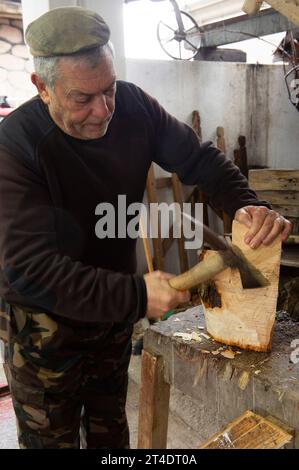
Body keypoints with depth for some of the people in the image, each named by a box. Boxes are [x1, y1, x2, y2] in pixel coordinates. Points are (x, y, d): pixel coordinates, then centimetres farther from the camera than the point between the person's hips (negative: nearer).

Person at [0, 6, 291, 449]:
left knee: (111, 427, 25)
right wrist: (136, 295, -36)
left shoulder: (132, 106, -12)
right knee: (54, 436, 16)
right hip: (45, 323, -4)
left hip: (116, 309, 5)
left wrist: (245, 202, -23)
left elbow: (198, 157, -3)